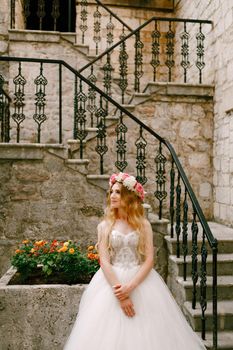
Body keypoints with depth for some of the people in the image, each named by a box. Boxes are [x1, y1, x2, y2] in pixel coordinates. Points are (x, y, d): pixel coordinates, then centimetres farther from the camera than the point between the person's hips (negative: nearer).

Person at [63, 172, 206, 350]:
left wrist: (131, 286, -18)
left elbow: (149, 260, -5)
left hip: (141, 281, 0)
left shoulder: (144, 225, 1)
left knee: (146, 334, 1)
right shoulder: (105, 225, 2)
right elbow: (104, 261, -6)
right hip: (111, 282, 0)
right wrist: (119, 293, -16)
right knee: (110, 335, 0)